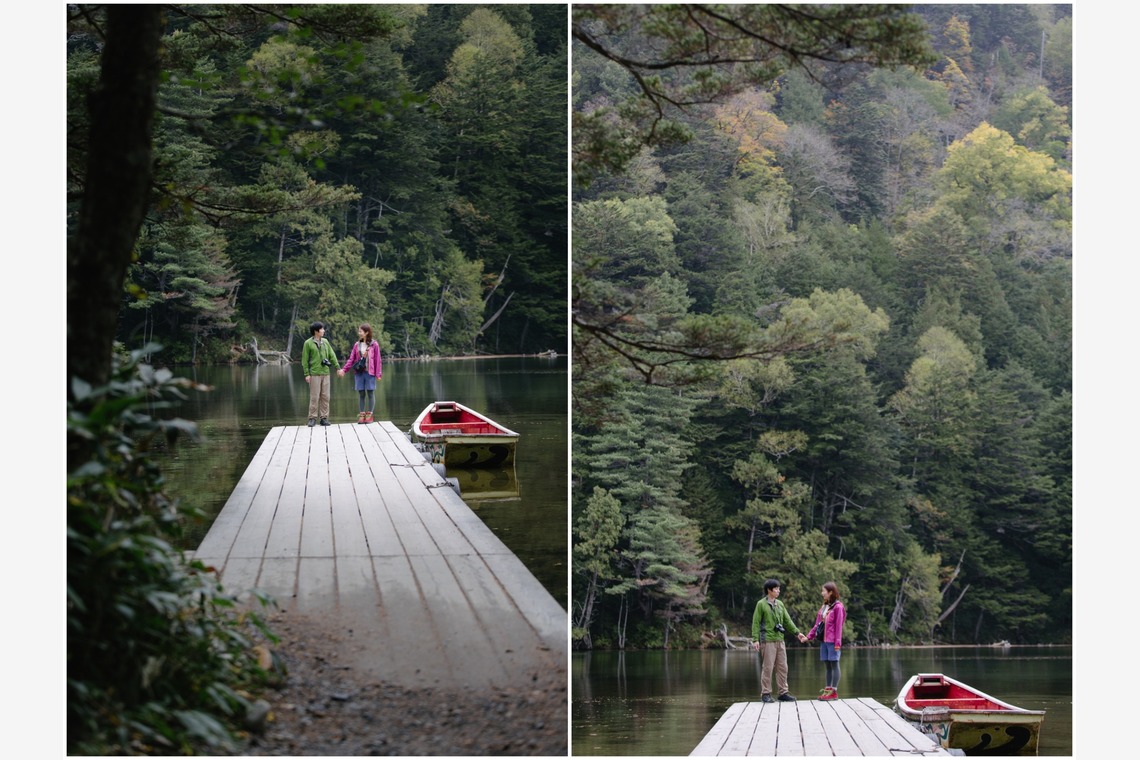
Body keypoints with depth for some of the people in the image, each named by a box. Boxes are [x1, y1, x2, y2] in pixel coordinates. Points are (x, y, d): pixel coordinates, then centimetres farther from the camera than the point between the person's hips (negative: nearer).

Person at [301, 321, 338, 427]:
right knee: (314, 397, -4)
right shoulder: (308, 343, -2)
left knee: (325, 396, 3)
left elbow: (332, 355, 12)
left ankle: (324, 418, 8)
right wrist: (306, 374, -9)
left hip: (326, 373, 4)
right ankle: (312, 418, 1)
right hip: (314, 374, -4)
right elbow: (304, 360, -3)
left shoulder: (325, 342, 11)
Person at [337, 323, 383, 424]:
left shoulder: (374, 345, -3)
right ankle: (362, 415, 9)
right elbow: (351, 359, 8)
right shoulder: (357, 345, 8)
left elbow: (377, 360, -4)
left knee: (370, 393, 1)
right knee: (361, 394, 5)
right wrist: (343, 369, -3)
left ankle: (369, 415, 6)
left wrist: (378, 374, -8)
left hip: (370, 373, -4)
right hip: (359, 373, 4)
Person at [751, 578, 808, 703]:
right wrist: (755, 639, -13)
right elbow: (756, 622, -6)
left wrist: (797, 633, 8)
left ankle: (783, 693, 11)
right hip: (768, 640, -6)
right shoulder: (761, 604, -3)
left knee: (782, 667, 6)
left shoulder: (780, 604, 15)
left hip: (780, 640, 6)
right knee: (768, 668, -5)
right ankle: (765, 694, 0)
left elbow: (787, 620, 17)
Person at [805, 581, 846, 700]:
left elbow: (839, 626, -12)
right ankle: (828, 689, 13)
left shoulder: (838, 607, -9)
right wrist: (809, 636, 10)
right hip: (823, 641, 8)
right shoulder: (824, 607, 15)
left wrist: (837, 642, -16)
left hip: (832, 641, -8)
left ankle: (834, 691, -2)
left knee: (834, 664, -3)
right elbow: (818, 624, 17)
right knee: (827, 666, 10)